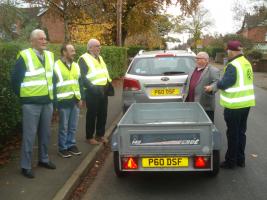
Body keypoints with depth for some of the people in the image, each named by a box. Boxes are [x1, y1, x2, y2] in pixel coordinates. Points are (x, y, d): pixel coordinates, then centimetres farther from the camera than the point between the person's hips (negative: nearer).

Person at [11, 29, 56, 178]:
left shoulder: (50, 55, 9)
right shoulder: (24, 56, -10)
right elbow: (15, 79, -6)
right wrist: (22, 95, -1)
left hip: (47, 101, 6)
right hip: (31, 102, -6)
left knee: (46, 133, 14)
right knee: (29, 135, -1)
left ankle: (44, 159, 30)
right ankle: (26, 166, 10)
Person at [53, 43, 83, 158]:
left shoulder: (76, 66, 13)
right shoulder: (56, 66, -7)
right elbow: (52, 85, -8)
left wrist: (80, 98, 13)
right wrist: (55, 101, -11)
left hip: (75, 100, 6)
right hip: (64, 101, -6)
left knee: (73, 126, 13)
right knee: (64, 127, 2)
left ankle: (71, 145, 25)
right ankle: (62, 148, 13)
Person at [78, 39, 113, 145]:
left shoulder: (99, 58, 18)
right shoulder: (83, 59, -8)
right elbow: (82, 77, -16)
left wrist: (109, 83, 12)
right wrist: (91, 87, -25)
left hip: (103, 90, 8)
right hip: (93, 91, -8)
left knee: (103, 114, 12)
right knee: (92, 114, 0)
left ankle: (100, 134, 25)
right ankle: (90, 137, 12)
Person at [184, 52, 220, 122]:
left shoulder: (213, 71, -5)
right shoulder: (194, 69, 19)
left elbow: (216, 83, -16)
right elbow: (188, 83, 25)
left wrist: (211, 88, -35)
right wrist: (185, 93, 20)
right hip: (190, 104, 7)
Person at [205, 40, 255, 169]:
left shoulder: (233, 66, -19)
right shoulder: (246, 63, 9)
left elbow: (224, 84, -21)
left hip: (234, 105, -8)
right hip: (245, 104, 9)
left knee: (233, 134, 2)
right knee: (241, 132, 17)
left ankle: (231, 161, 14)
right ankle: (240, 160, 27)